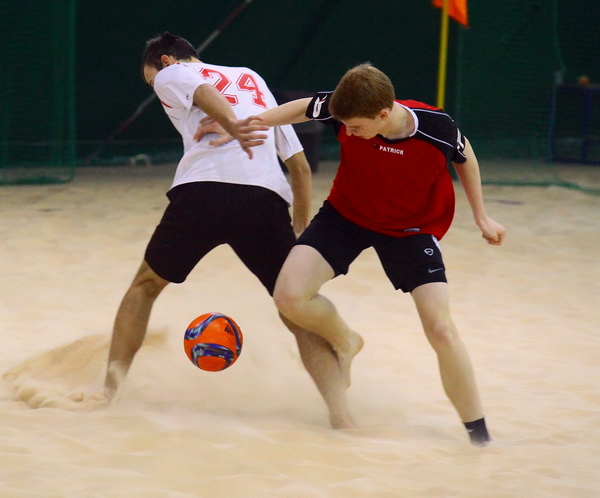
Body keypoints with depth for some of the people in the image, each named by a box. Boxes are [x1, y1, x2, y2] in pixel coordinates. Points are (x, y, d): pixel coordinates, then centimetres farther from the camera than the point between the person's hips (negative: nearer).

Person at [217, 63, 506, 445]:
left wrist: (481, 217, 3)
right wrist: (255, 122, -11)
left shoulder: (436, 128, -29)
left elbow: (464, 156, -6)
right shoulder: (342, 111, -25)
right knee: (290, 296, -18)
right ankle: (345, 344, 16)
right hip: (346, 213, 2)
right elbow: (304, 109, -1)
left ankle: (479, 434, 4)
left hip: (413, 227, -2)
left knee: (441, 330, -14)